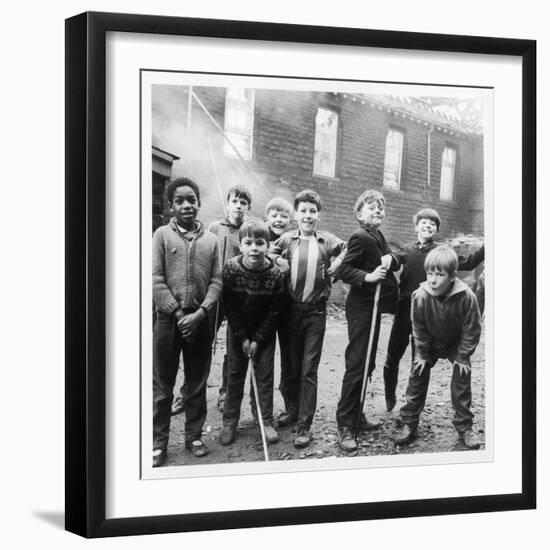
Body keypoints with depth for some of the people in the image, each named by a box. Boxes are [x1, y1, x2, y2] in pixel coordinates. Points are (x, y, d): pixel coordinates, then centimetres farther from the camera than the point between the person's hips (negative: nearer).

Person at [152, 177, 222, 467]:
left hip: (200, 320, 2)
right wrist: (178, 312, -12)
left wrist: (200, 312, -11)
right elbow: (156, 280, -6)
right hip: (168, 319, -2)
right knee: (162, 386, 4)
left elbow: (216, 281, 3)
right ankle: (158, 442, 13)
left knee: (197, 383, 10)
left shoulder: (211, 240, 7)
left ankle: (194, 435, 23)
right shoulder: (162, 235, 1)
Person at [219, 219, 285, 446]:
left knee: (265, 375, 3)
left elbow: (273, 312, -12)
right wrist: (243, 338, -13)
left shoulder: (275, 274, -19)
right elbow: (230, 307, -13)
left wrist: (257, 340, -13)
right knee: (234, 374, 7)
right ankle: (229, 422, 16)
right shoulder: (230, 268, -19)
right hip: (238, 329, 1)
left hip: (264, 331, 0)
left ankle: (267, 422, 12)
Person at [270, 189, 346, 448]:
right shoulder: (286, 240, 3)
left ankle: (304, 425, 4)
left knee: (309, 369, -2)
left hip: (316, 311, -2)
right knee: (291, 366, 12)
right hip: (290, 309, 2)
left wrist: (336, 265, -3)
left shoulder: (327, 240, 0)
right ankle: (292, 411, 31)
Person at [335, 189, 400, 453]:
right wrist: (368, 276, -32)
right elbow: (343, 270, -20)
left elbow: (396, 264, 13)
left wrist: (389, 259, -7)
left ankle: (356, 416, 25)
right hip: (361, 308, -10)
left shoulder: (378, 237, 14)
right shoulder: (360, 237, -14)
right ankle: (345, 425, -2)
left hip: (374, 306, 10)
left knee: (367, 365, 15)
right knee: (356, 365, -8)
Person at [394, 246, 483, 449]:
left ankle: (464, 427, 10)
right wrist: (422, 355, -8)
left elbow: (472, 330, -18)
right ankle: (409, 423, 9)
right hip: (429, 343, 1)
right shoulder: (420, 296, -30)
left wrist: (462, 357, -13)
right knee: (418, 376, -2)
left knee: (462, 378, -5)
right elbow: (419, 328, -13)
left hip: (457, 343, -1)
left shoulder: (466, 297, -34)